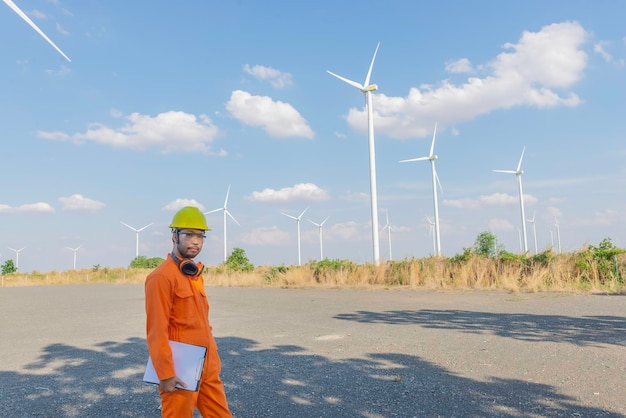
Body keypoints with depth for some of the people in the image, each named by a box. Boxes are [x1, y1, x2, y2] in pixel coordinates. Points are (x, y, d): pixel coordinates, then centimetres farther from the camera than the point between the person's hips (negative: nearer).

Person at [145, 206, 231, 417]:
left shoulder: (195, 274, 11)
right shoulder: (162, 277, -15)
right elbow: (156, 331, -19)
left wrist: (212, 360, 14)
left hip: (207, 368, 8)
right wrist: (165, 374, -19)